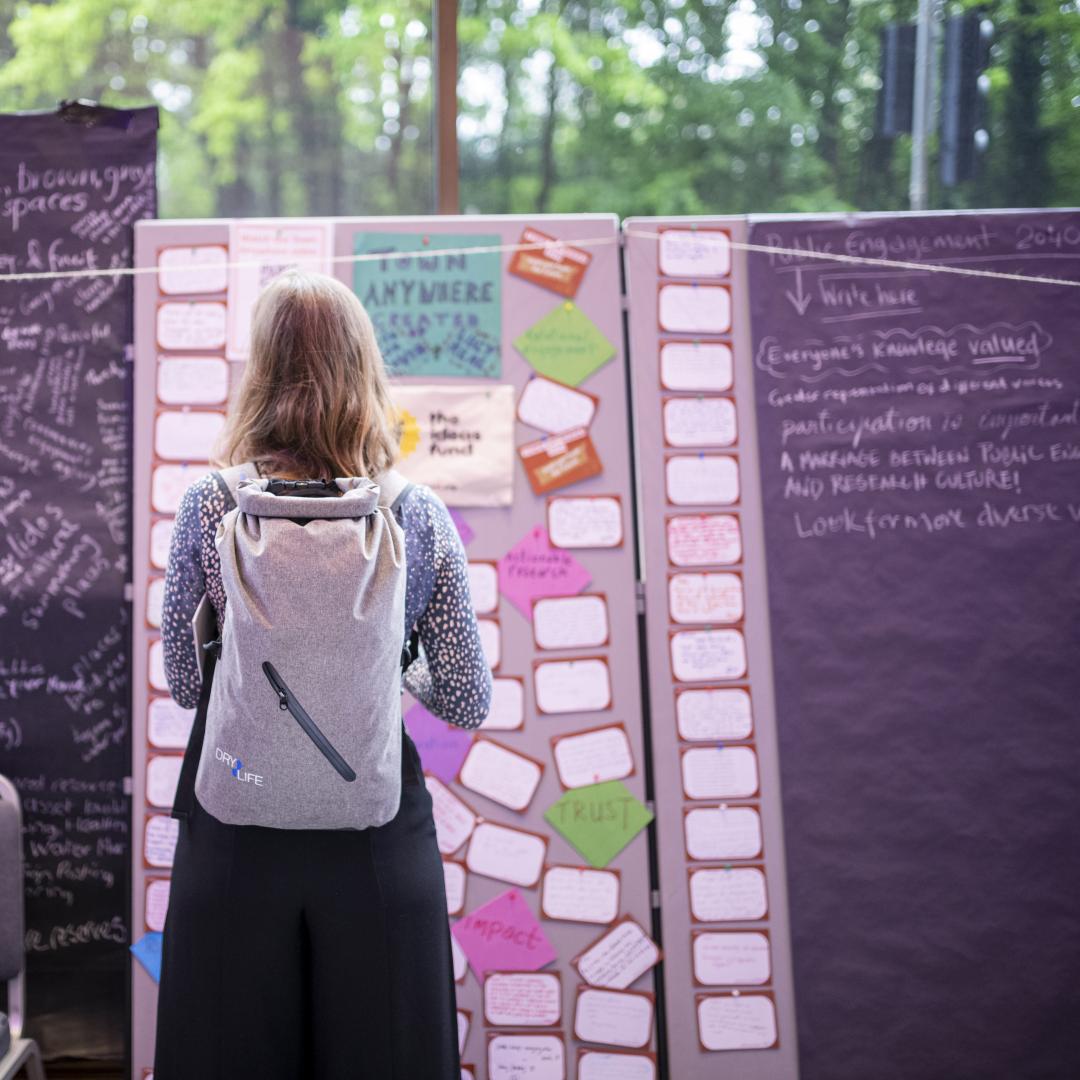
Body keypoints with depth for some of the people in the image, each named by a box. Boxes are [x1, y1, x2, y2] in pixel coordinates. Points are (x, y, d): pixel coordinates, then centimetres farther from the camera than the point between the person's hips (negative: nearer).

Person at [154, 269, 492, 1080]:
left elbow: (183, 684, 1)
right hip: (379, 834, 1)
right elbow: (470, 704, -2)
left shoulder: (208, 506, -8)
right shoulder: (419, 514, -6)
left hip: (236, 834, 0)